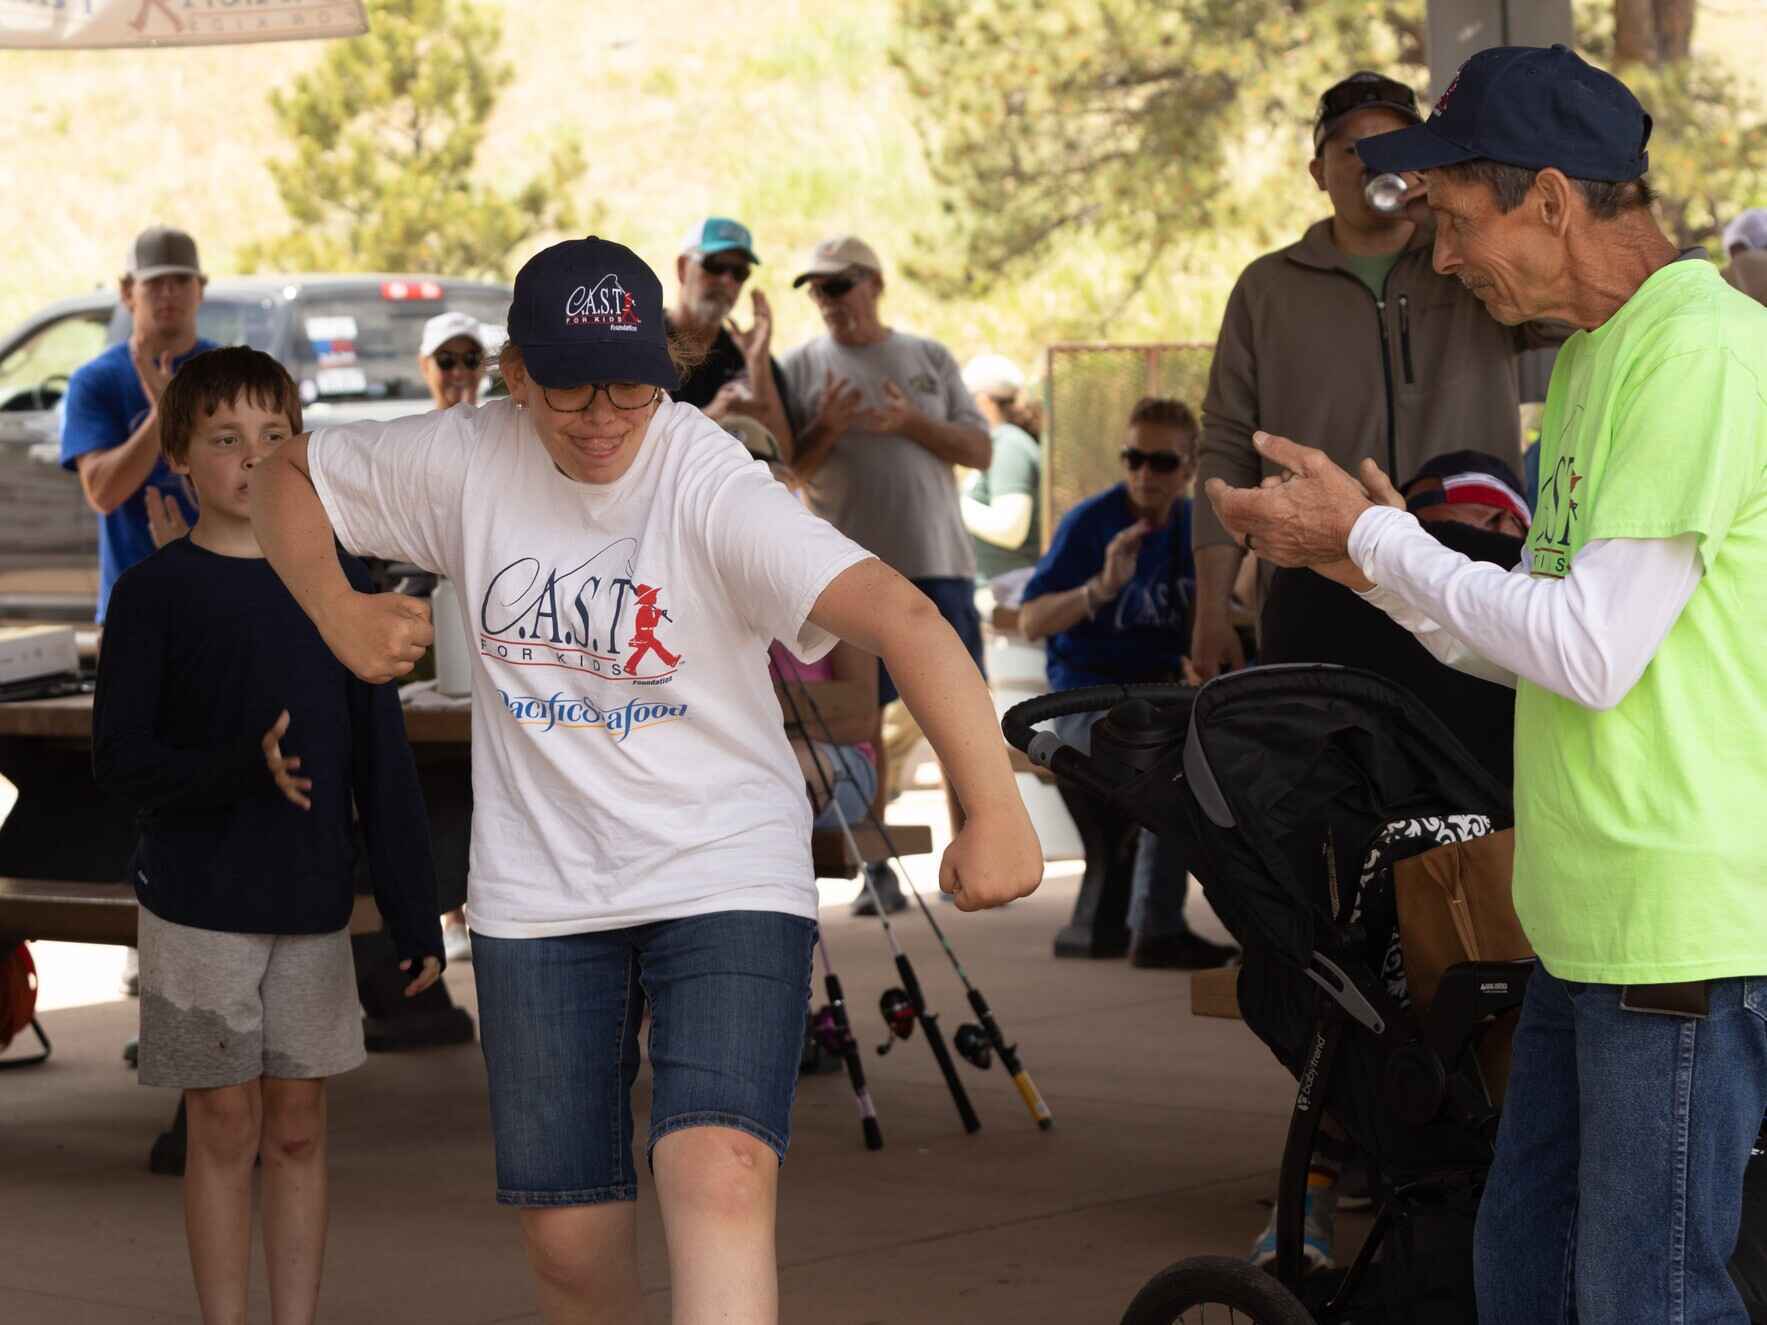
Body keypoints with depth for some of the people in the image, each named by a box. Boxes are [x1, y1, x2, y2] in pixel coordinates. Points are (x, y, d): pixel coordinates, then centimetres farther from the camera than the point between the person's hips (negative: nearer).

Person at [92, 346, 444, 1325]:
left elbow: (383, 758, 6)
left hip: (315, 902, 3)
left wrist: (414, 911, 3)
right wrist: (244, 769, -24)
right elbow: (119, 756, -8)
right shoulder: (155, 593, -5)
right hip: (199, 902, -3)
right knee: (226, 1129, 3)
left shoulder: (336, 581, 5)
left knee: (298, 1129, 8)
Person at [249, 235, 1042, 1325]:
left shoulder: (713, 486, -18)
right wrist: (341, 618, -1)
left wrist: (995, 808, -43)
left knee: (722, 1179, -25)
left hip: (726, 877, -4)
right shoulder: (466, 462, -4)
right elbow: (288, 475, 15)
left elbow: (899, 613, -32)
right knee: (571, 1237, 7)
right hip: (538, 895, 4)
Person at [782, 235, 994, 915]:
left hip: (937, 559, 1)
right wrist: (825, 430, -15)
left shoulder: (930, 358, 11)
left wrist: (911, 423, -8)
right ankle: (877, 870, 2)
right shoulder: (803, 366, 6)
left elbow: (980, 451, 7)